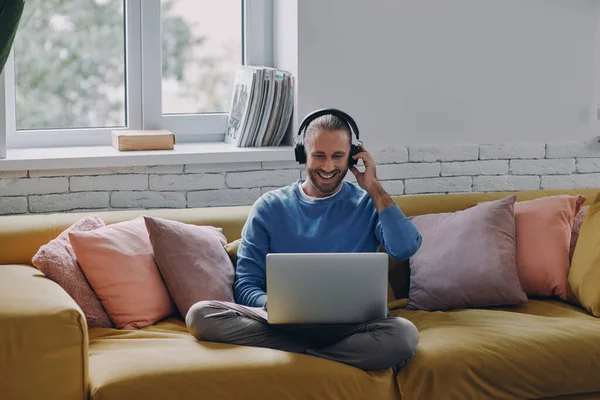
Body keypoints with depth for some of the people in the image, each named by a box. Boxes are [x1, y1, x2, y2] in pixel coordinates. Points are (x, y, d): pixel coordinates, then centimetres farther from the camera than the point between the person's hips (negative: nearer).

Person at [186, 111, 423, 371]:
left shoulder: (368, 204, 13)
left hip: (348, 324, -1)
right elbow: (246, 285, 8)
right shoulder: (269, 207, 14)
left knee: (404, 334, -34)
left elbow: (405, 248, -7)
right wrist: (270, 304, -16)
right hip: (281, 323, 2)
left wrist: (374, 189, 0)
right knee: (200, 314, -26)